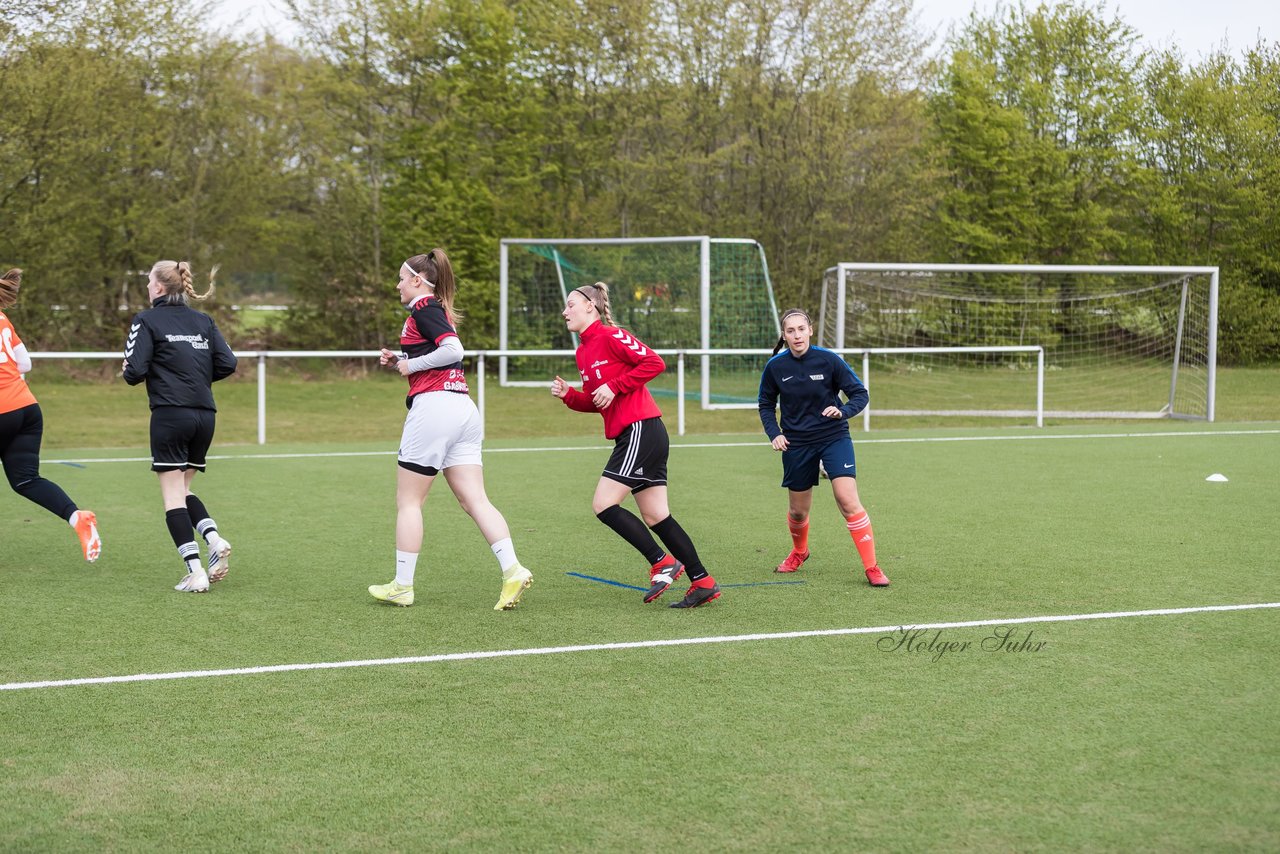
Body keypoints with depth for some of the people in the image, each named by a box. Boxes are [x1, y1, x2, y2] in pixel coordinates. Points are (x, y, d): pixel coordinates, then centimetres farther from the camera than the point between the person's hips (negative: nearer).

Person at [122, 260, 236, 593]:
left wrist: (128, 372, 13)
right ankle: (214, 539, -5)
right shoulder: (203, 321, 12)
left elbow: (135, 371, -9)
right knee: (182, 490, 20)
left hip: (170, 415, -6)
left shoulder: (146, 320, -2)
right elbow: (227, 364, 5)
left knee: (173, 495, -1)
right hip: (205, 415, 6)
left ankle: (195, 572, -10)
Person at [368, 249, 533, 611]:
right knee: (475, 500, 2)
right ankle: (512, 570, -12)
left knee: (408, 501, 2)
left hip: (434, 405, -9)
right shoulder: (438, 309, 22)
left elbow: (454, 350, -20)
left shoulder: (423, 308, -6)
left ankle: (402, 586, 7)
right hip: (464, 408, 9)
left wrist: (411, 364, -10)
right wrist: (398, 361, 16)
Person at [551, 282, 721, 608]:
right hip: (631, 436, 9)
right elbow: (596, 402, 23)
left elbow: (654, 363, -16)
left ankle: (662, 562, -4)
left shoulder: (610, 335, -8)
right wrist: (568, 395, 6)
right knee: (656, 516, 7)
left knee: (603, 505, -11)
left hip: (641, 431, -9)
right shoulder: (583, 352, 19)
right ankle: (703, 583, 10)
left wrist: (614, 386, -15)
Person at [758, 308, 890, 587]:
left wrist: (843, 411, -26)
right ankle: (799, 552, 46)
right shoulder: (775, 367, -6)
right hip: (796, 443, 2)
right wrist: (774, 433, -7)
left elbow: (860, 393, -6)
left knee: (848, 501, -17)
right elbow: (766, 405, 9)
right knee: (798, 511, 13)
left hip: (833, 437, -2)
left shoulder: (829, 360, -12)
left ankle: (872, 567, -10)